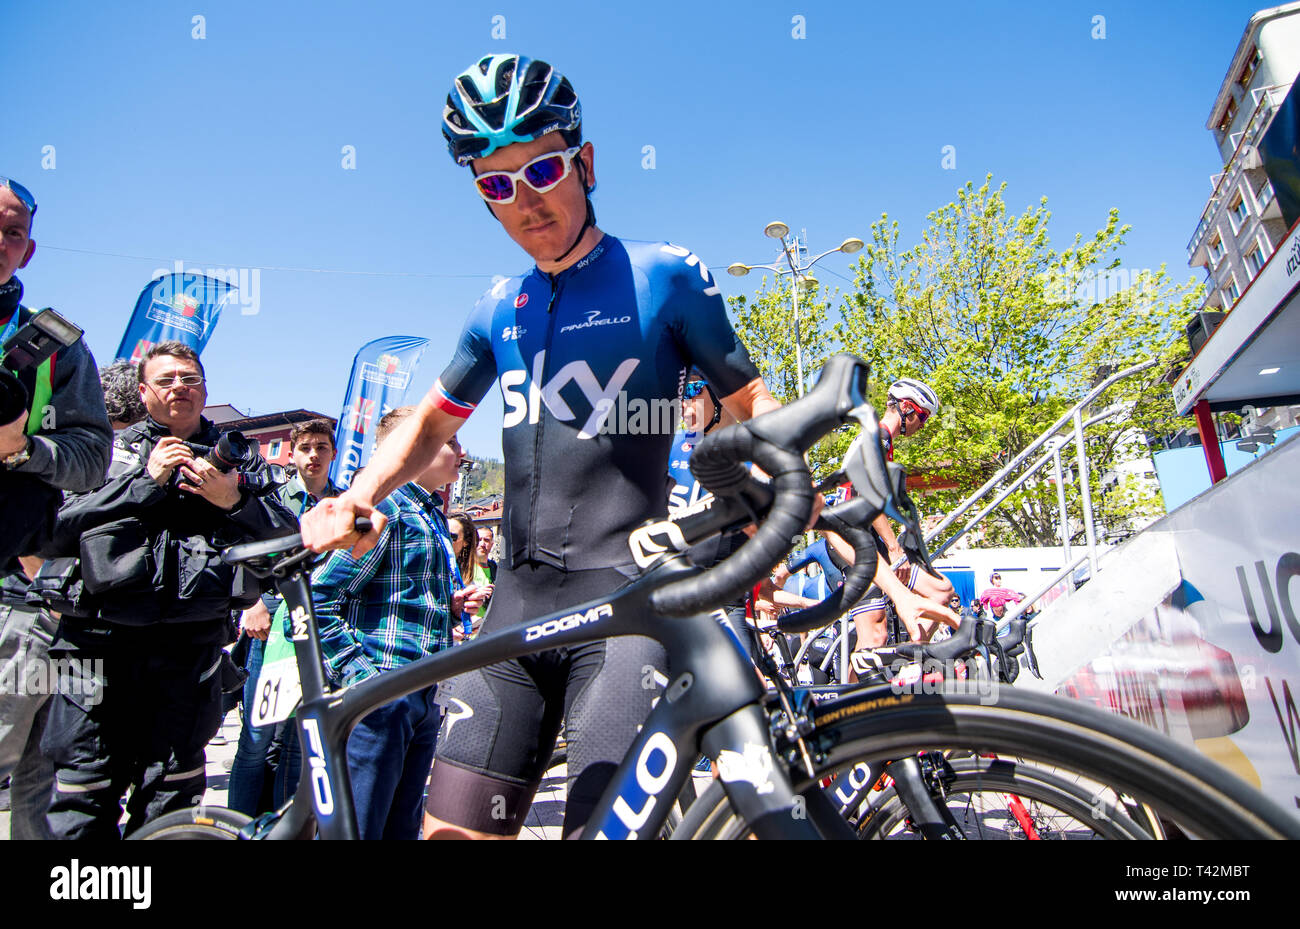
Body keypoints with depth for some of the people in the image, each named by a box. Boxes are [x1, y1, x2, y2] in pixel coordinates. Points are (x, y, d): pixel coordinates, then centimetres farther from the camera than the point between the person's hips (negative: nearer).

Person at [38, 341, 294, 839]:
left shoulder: (237, 457, 14)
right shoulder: (110, 450, 13)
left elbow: (286, 534, 7)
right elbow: (62, 527, -2)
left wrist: (235, 500, -10)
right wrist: (146, 482, -9)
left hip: (188, 646, 0)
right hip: (101, 640, 0)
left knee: (171, 798, 5)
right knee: (82, 802, 3)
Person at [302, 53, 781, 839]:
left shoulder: (667, 275, 0)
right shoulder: (500, 311, 14)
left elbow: (754, 408, 2)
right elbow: (433, 421, 25)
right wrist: (355, 498, 8)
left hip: (631, 595, -4)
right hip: (520, 598, 5)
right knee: (453, 825, 5)